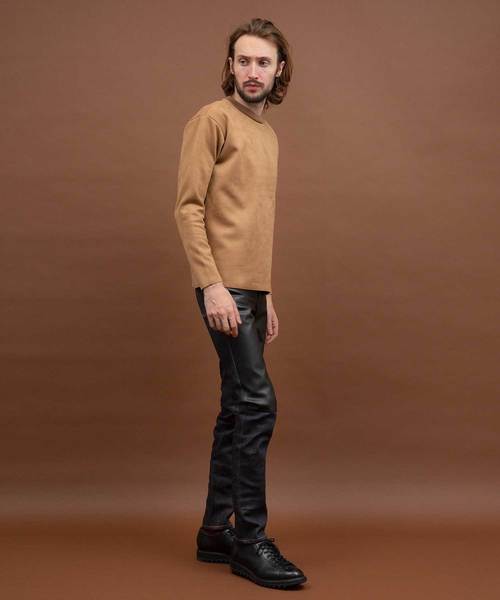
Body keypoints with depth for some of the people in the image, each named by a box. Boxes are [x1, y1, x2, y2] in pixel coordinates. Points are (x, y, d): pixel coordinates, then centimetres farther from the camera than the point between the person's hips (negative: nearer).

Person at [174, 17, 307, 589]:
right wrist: (212, 284, -19)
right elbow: (188, 208, -12)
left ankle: (217, 531, 18)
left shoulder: (269, 135, 20)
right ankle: (250, 540, -4)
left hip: (251, 290, 8)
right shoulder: (212, 120, -4)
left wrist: (266, 297, 18)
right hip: (224, 288, -8)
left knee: (238, 411, 9)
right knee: (256, 403, -12)